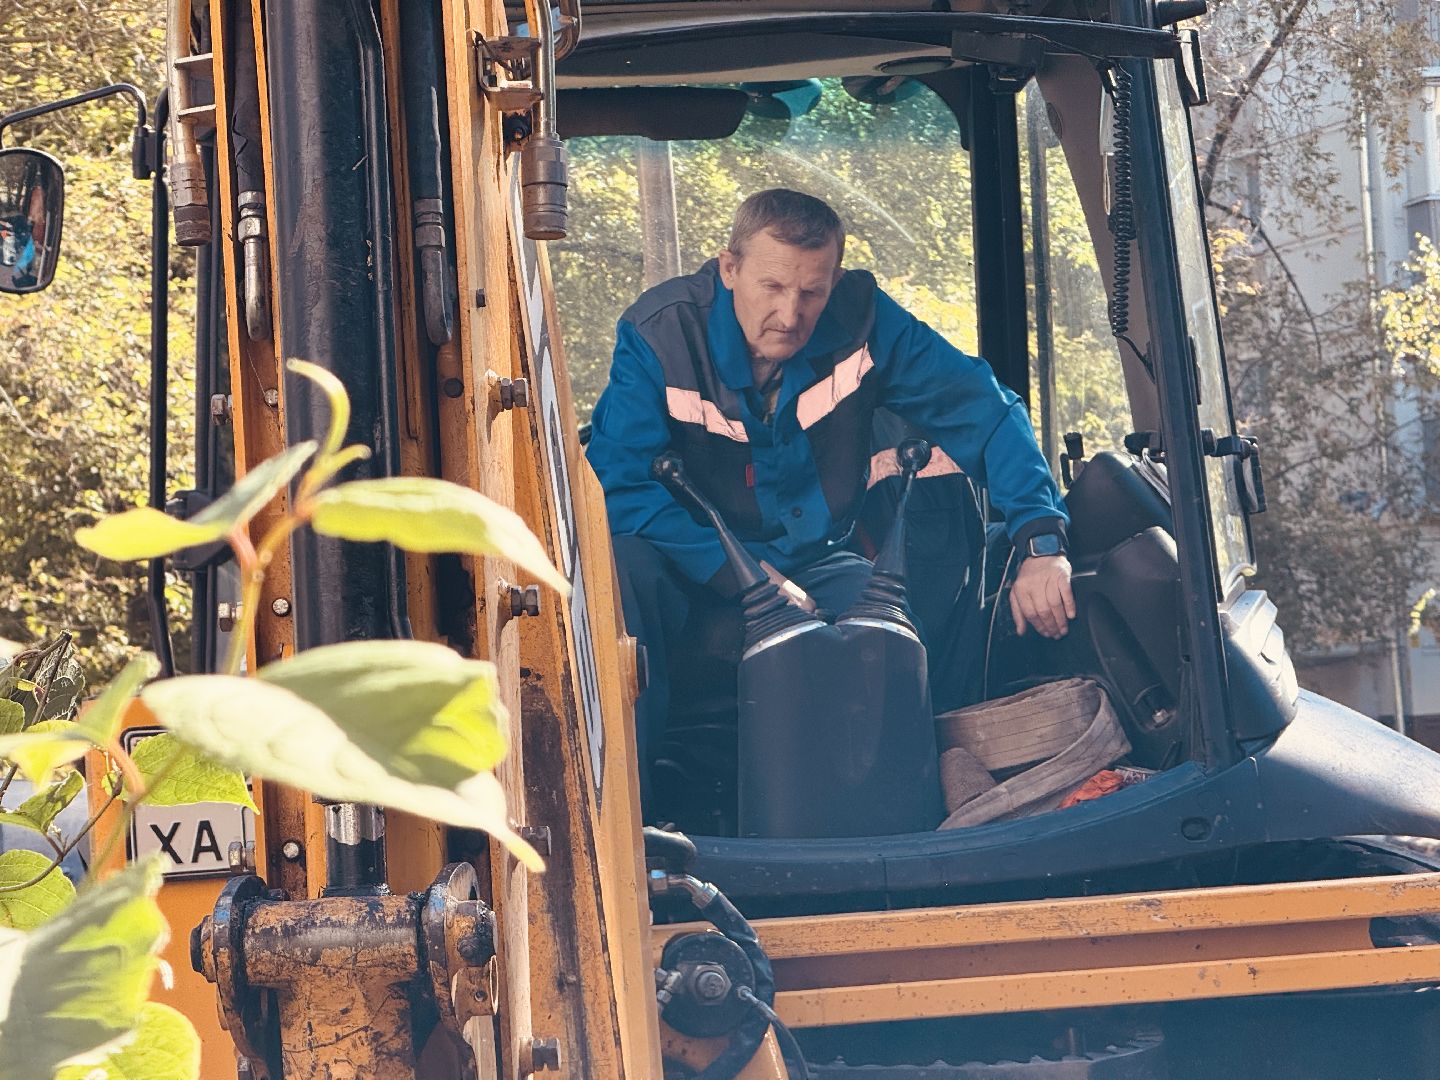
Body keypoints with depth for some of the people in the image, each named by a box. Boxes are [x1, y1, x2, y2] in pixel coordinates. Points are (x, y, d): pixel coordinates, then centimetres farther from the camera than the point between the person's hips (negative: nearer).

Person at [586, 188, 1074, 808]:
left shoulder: (862, 322, -10)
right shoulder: (661, 333, -16)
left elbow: (984, 410, -6)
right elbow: (617, 482, -23)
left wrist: (1042, 545, -20)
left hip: (816, 564, 2)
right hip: (699, 569, -2)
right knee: (621, 565, -35)